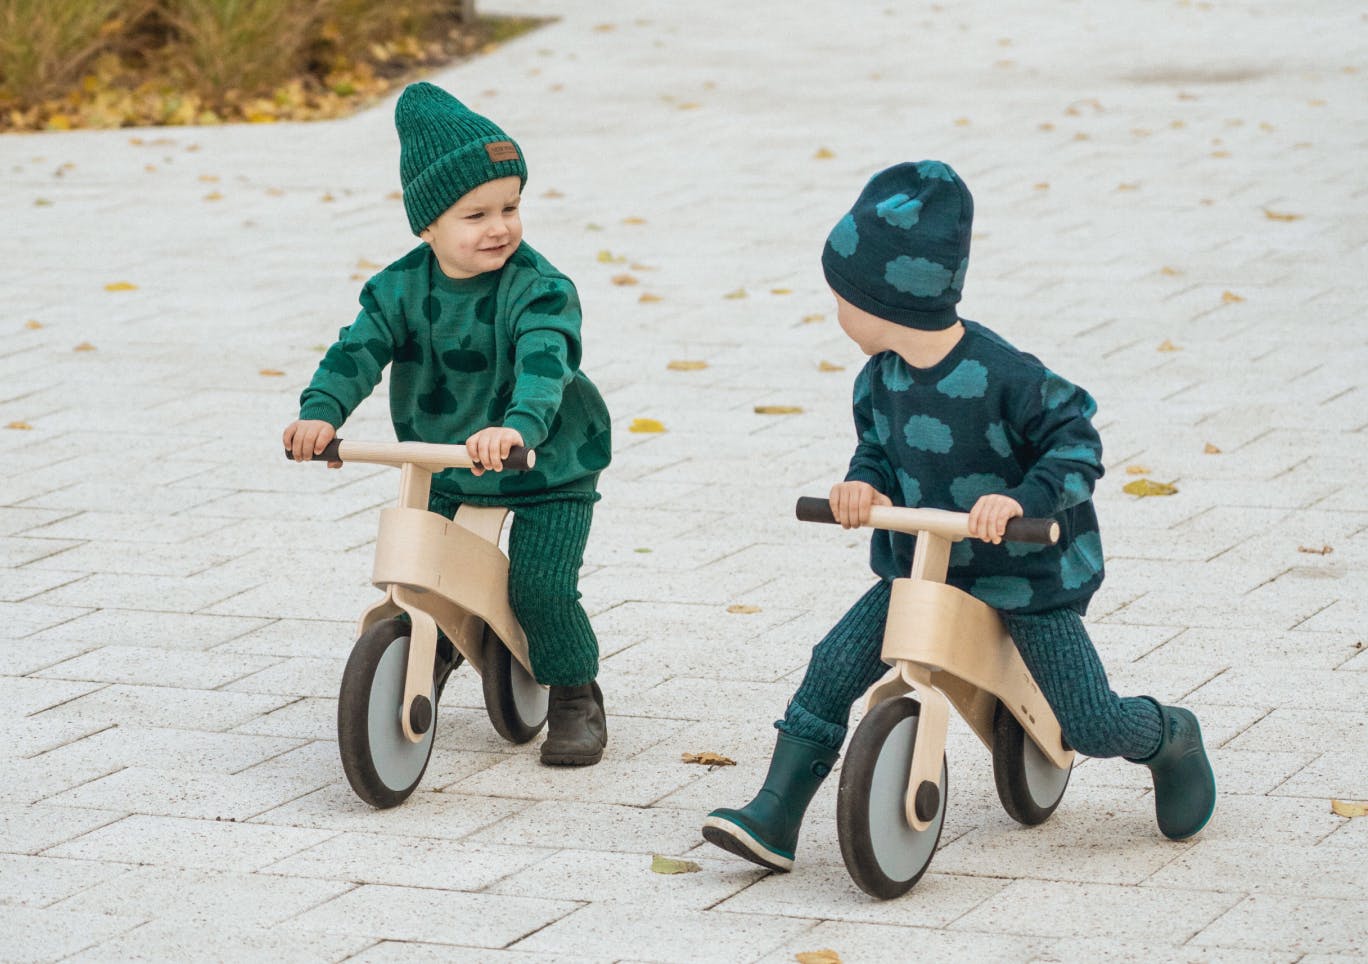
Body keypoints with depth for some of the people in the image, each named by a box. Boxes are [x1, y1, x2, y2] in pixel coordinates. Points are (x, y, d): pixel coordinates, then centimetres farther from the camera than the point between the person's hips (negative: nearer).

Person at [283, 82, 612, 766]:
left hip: (549, 470, -4)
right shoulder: (402, 287, -10)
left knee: (540, 586, -15)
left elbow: (545, 365, -39)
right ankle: (433, 654, 39)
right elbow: (358, 350, -17)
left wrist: (518, 426, -59)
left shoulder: (539, 290, -23)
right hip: (442, 468, 4)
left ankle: (575, 697, 10)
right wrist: (321, 411, -38)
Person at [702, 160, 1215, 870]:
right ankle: (775, 817, -8)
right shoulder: (881, 380, -5)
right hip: (922, 563, 5)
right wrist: (864, 484, -13)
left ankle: (1172, 738, 30)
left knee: (1091, 725, -4)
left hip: (1027, 570, -5)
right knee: (834, 665, -12)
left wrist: (1022, 498, -36)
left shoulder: (1002, 377, -25)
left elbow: (1076, 443, -20)